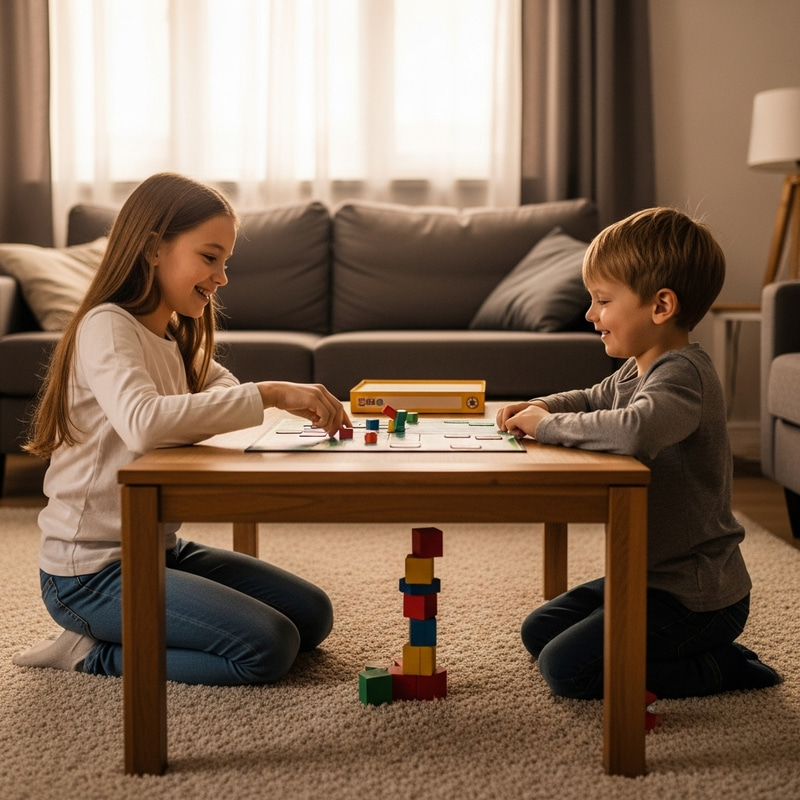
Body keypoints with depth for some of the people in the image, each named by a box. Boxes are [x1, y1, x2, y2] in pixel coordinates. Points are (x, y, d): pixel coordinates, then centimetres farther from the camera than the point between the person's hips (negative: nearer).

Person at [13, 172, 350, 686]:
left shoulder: (179, 337, 13)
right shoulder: (107, 327, -18)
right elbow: (143, 422, -38)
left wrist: (303, 405, -14)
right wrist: (268, 393, -37)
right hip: (91, 568, -10)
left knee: (312, 615, 9)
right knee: (268, 647, -20)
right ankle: (93, 652, -3)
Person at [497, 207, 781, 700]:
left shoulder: (684, 375, -24)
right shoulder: (637, 370, 6)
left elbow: (634, 429, -45)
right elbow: (592, 400, 28)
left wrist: (548, 425, -29)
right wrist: (538, 407, 6)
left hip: (697, 597, -10)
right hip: (649, 572, 10)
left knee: (565, 668, -13)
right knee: (539, 632, 18)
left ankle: (719, 667, 0)